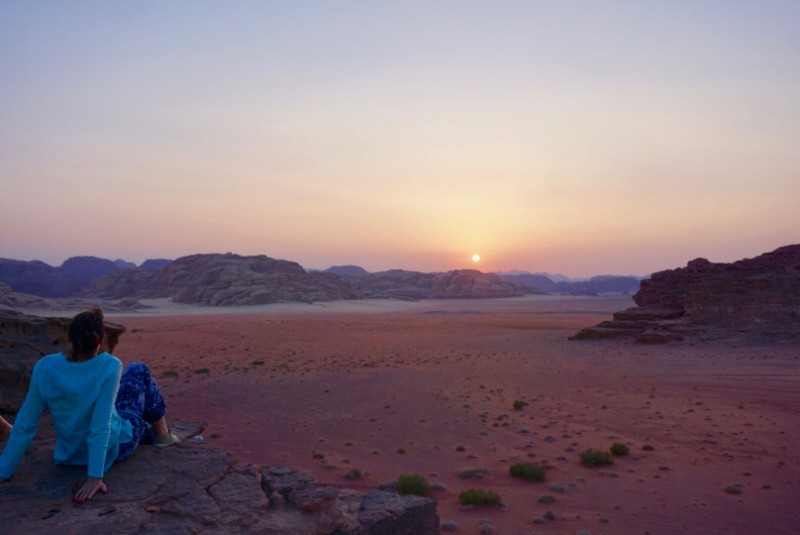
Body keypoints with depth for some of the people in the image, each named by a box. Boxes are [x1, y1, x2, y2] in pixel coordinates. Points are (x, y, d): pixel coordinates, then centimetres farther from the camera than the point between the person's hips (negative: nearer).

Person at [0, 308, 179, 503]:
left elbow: (25, 425, -13)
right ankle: (162, 435, 32)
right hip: (115, 447, -4)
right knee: (139, 370, 14)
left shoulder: (44, 367, -19)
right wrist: (95, 477, -26)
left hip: (71, 454, 4)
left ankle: (150, 432, 54)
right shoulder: (109, 366, -30)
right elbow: (101, 427, -32)